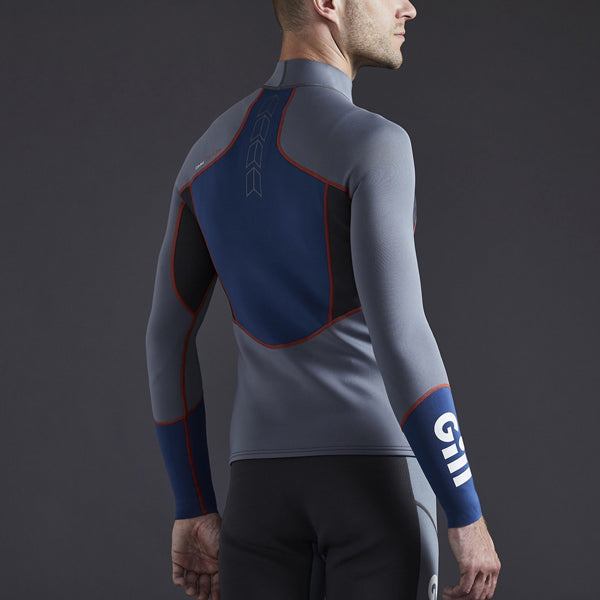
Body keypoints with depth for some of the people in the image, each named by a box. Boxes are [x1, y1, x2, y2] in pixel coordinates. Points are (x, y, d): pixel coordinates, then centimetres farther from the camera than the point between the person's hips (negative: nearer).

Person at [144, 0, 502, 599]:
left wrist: (194, 512, 18)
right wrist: (467, 515, -17)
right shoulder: (372, 144, -13)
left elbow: (166, 339, 12)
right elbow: (399, 338, -23)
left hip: (267, 482, 6)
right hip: (378, 477, -6)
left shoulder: (210, 152, 10)